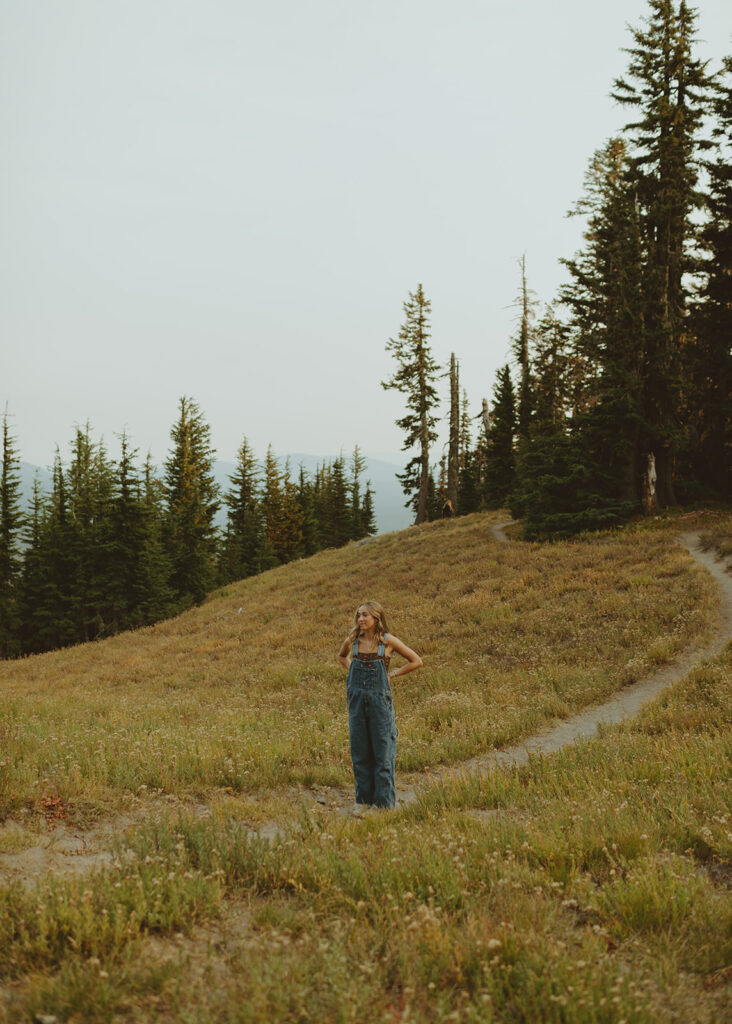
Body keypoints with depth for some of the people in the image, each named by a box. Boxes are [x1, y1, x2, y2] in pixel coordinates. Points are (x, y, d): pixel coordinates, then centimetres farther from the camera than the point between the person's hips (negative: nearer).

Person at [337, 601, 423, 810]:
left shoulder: (388, 641, -5)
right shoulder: (352, 640, 3)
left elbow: (416, 661, 4)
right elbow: (341, 656, 26)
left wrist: (393, 674, -2)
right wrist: (352, 670, 9)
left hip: (380, 699, -3)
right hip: (357, 698, 3)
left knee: (383, 752, 1)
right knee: (360, 753, 8)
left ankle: (384, 802, 8)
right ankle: (363, 800, 19)